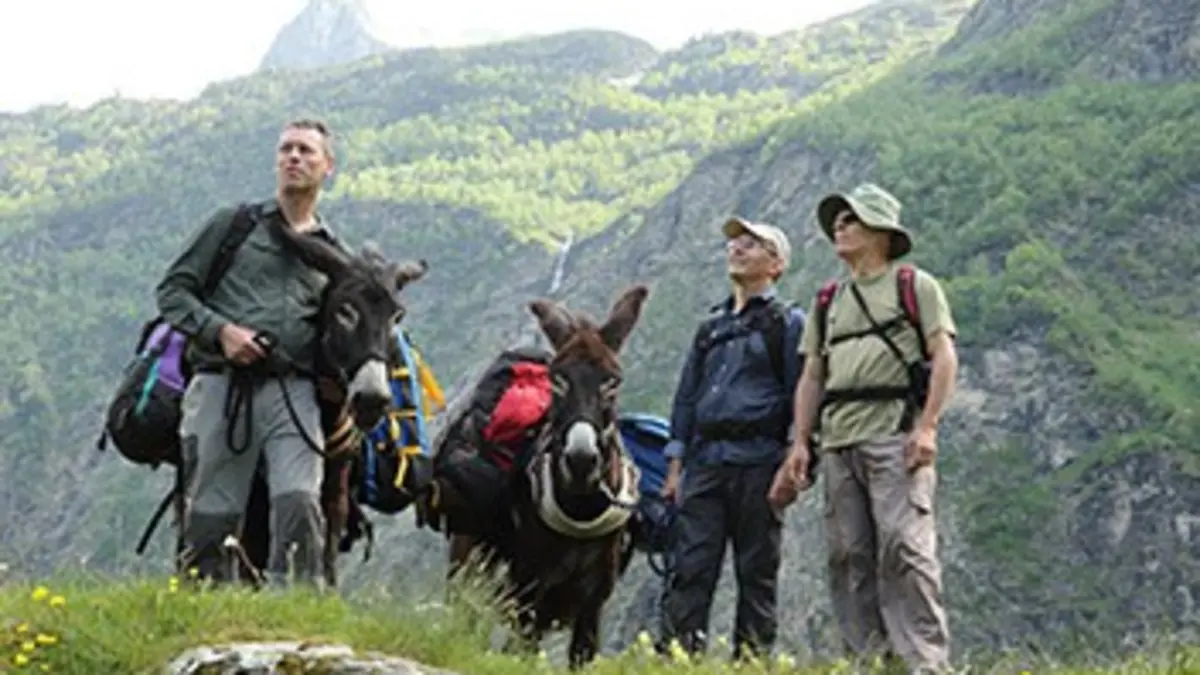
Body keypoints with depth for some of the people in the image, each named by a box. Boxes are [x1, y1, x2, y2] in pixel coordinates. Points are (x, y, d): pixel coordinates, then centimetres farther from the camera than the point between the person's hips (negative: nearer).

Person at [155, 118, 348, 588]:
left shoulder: (333, 253, 20)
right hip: (221, 385, -1)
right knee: (210, 515, -4)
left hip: (293, 390, 1)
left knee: (300, 501, -18)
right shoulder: (233, 224, 13)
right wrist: (220, 329, -8)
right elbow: (171, 290, 9)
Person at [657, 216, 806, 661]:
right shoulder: (712, 326, 21)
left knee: (757, 571, 0)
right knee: (689, 567, -4)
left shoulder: (787, 323, 5)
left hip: (758, 462, -5)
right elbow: (687, 395, 21)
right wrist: (675, 464, 13)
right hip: (705, 462, 5)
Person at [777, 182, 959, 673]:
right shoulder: (828, 301, 24)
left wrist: (927, 426, -14)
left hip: (894, 435, -6)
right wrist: (800, 441, 9)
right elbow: (811, 375, 21)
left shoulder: (915, 286, 7)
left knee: (903, 545, -14)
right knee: (848, 554, 2)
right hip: (838, 440, 6)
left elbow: (944, 357, -3)